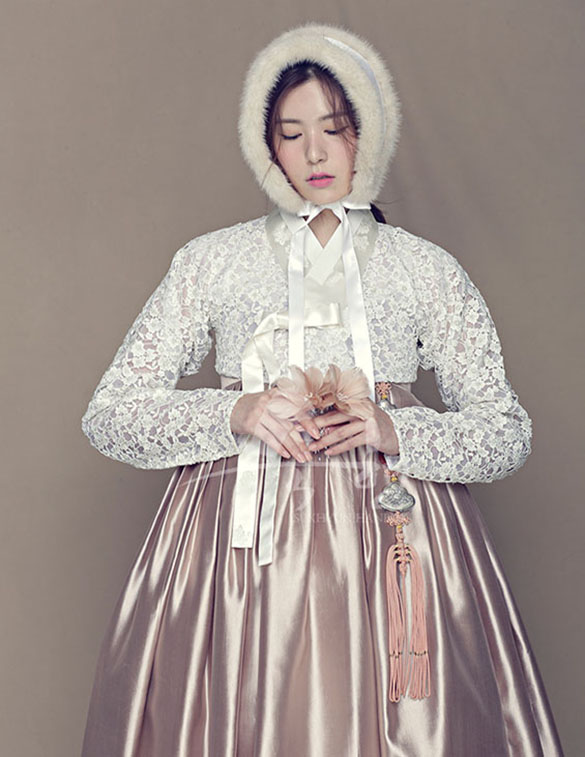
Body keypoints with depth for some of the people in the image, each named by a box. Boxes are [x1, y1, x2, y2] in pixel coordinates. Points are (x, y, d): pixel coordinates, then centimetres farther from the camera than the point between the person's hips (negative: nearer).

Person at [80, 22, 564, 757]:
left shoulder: (427, 268, 8)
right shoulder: (209, 260, 8)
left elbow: (507, 430, 7)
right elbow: (108, 414, 4)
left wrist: (398, 431, -11)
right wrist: (234, 414, -12)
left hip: (390, 534, 0)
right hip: (238, 536, 0)